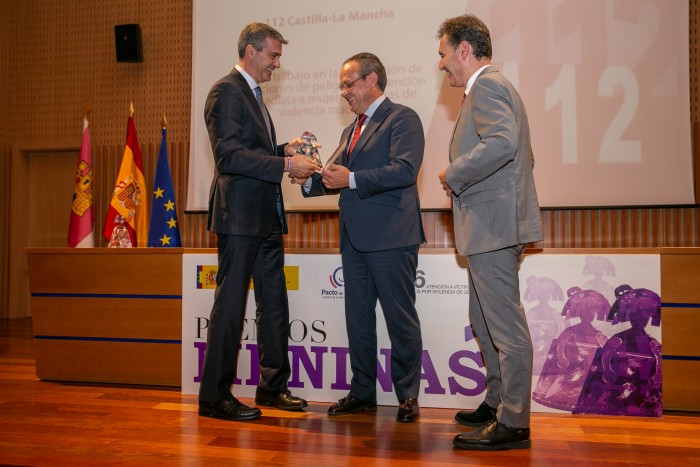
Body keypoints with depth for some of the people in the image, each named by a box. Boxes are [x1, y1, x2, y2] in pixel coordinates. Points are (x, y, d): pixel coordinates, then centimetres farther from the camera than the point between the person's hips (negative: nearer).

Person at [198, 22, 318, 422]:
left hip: (266, 218, 10)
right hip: (240, 217, -10)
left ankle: (273, 385, 25)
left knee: (275, 304, 13)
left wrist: (286, 149, 10)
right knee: (231, 305, -3)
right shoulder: (226, 91, -9)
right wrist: (285, 164, -21)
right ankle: (215, 395, 8)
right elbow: (229, 156, -20)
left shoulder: (253, 95, 21)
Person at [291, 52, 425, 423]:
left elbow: (405, 170, -18)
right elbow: (338, 179, 20)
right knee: (357, 317, 12)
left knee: (400, 318, 1)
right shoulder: (350, 130, 22)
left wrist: (352, 179, -20)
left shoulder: (402, 118, -4)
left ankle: (407, 395, 14)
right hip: (354, 237, 8)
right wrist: (309, 180, 1)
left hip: (390, 236, -8)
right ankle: (362, 391, 24)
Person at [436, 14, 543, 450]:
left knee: (505, 325, -4)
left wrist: (453, 175, -17)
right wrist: (465, 184, 15)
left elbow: (502, 143, -30)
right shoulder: (494, 87, 22)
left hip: (494, 227, -11)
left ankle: (513, 423, 5)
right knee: (486, 322, 19)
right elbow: (519, 156, 25)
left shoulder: (486, 86, -11)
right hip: (493, 227, 11)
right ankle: (499, 402, 31)